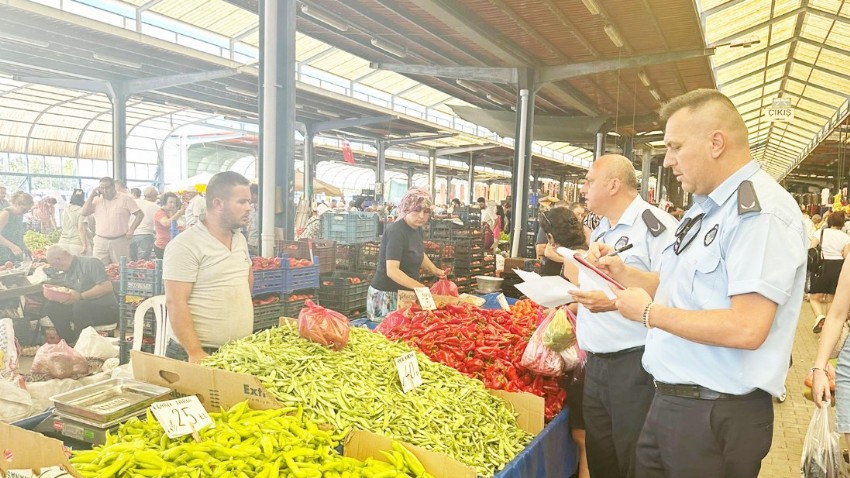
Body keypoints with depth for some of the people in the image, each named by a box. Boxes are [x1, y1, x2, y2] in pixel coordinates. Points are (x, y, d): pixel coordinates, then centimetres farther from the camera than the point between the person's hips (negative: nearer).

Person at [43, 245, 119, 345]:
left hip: (107, 310, -8)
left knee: (80, 306, -35)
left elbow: (107, 287, -21)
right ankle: (70, 342, -5)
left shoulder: (90, 263, -9)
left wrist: (80, 296, -22)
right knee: (51, 305, -6)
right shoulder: (68, 272, 17)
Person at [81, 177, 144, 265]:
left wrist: (131, 230, -8)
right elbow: (84, 213, 1)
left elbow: (140, 214, -1)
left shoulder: (125, 198, 0)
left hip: (120, 241, -2)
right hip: (100, 241, 3)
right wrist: (91, 196, -1)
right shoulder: (96, 199, 11)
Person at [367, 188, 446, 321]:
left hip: (405, 293, 8)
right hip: (386, 295, -8)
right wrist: (421, 287, -33)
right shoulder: (396, 231, -20)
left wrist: (435, 270, 7)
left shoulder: (417, 228, 5)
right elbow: (392, 271, -28)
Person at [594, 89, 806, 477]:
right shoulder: (705, 209, 13)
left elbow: (746, 329, -27)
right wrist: (623, 273, 4)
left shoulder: (761, 212, -19)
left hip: (717, 416, -8)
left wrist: (649, 312, -18)